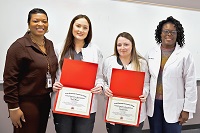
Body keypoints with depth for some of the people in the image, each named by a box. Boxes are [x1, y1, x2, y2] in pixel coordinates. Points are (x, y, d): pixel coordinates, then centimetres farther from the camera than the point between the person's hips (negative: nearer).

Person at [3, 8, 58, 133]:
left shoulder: (50, 44, 8)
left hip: (45, 100, 7)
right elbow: (10, 79, -15)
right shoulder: (19, 46, -12)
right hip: (26, 103, -6)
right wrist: (13, 107, -15)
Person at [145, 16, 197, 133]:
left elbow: (190, 84, -6)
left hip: (173, 105, -3)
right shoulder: (151, 53, 5)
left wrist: (187, 109, -6)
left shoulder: (185, 55, -7)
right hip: (153, 103, 3)